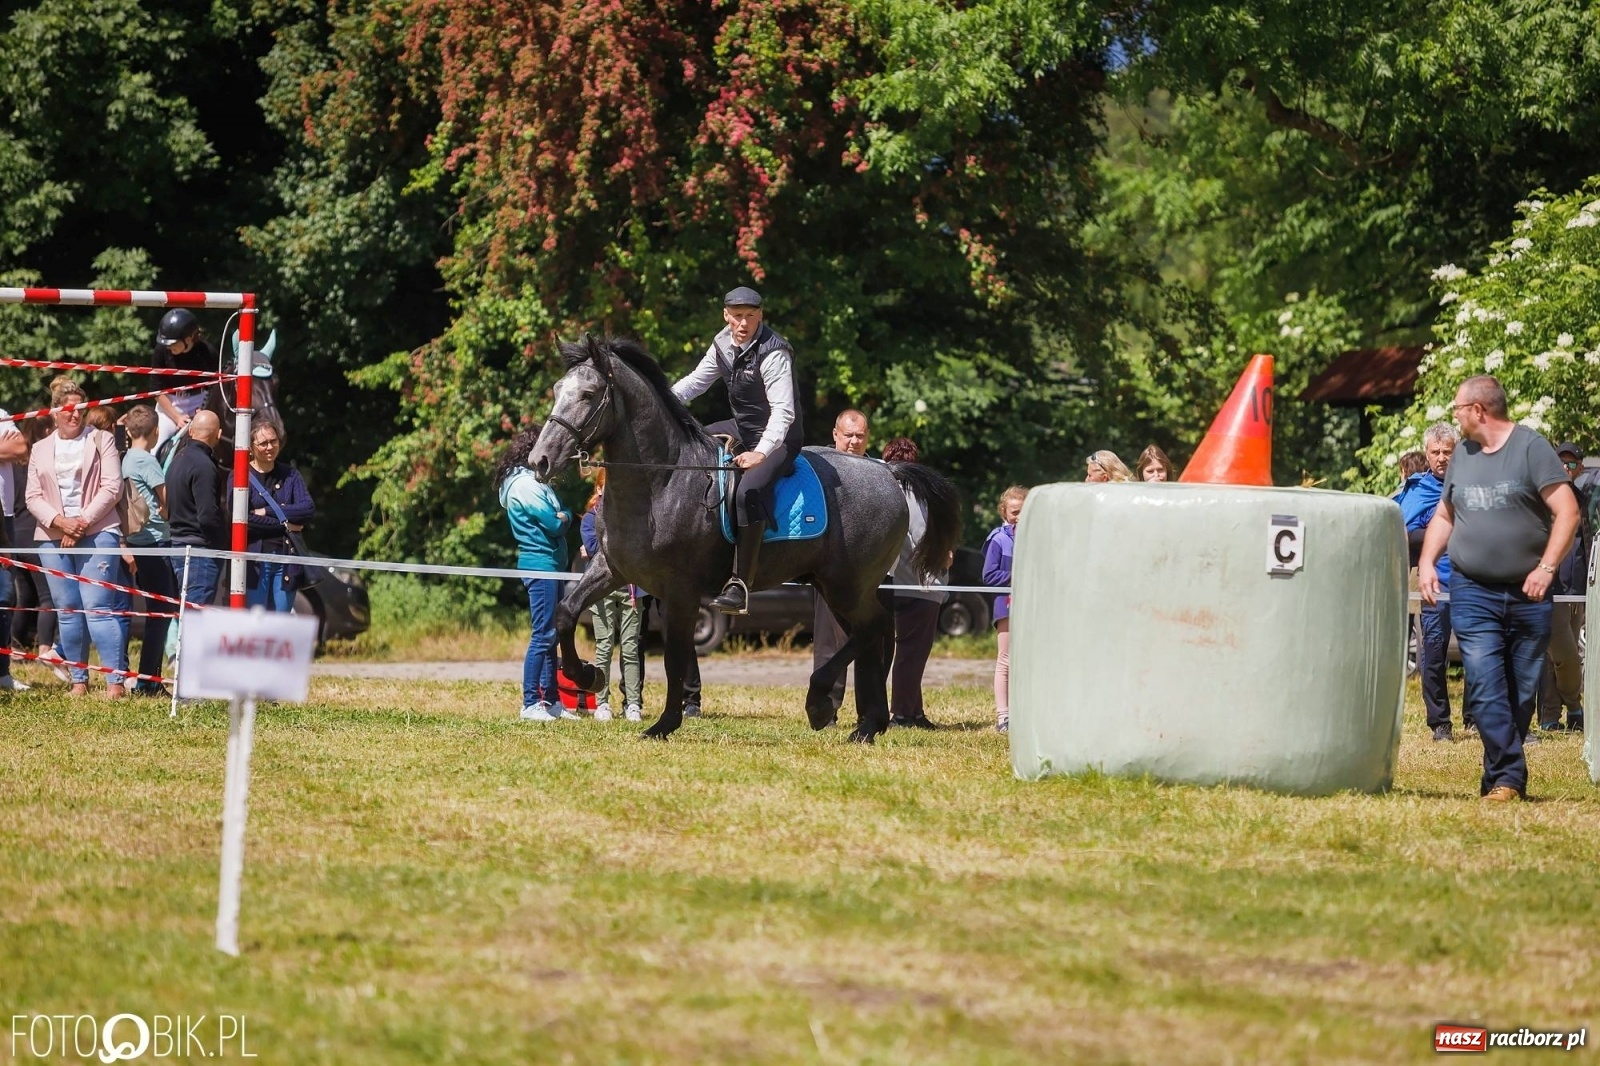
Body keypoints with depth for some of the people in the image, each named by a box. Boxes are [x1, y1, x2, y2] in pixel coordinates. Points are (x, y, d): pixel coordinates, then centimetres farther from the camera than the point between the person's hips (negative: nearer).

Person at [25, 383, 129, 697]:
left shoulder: (101, 441, 6)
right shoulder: (41, 450, 16)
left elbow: (111, 487, -3)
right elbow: (33, 496, 8)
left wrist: (83, 522, -11)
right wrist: (60, 521, -10)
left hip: (97, 534, -4)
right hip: (53, 538, 4)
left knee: (97, 607, -12)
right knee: (68, 610, 3)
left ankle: (116, 680, -13)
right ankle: (78, 680, 8)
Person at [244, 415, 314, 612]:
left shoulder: (290, 475, 11)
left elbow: (308, 509, -3)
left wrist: (267, 512, -10)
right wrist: (283, 524, -8)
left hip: (286, 560, 3)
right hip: (254, 562, -3)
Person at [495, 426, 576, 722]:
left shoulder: (534, 482, 17)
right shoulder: (525, 485, -14)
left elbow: (561, 517, 15)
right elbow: (555, 526, -17)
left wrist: (562, 517, -5)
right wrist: (562, 518, 2)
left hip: (550, 565, 11)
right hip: (541, 565, -11)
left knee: (550, 635, 13)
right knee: (542, 635, -10)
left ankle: (551, 700, 18)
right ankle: (530, 704, -10)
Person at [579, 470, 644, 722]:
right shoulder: (591, 518, 8)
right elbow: (594, 547, -7)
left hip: (630, 587, 1)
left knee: (631, 647, -2)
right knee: (604, 647, -2)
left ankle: (633, 703, -1)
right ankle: (601, 703, 1)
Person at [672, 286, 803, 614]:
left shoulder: (773, 353, -24)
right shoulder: (724, 345, 1)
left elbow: (783, 411, -30)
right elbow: (696, 381, 13)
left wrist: (761, 453, -42)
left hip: (778, 437, -9)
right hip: (741, 428, 9)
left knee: (750, 490, -34)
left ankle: (739, 586, -37)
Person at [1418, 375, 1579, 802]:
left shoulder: (1531, 447, -4)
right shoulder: (1463, 454, 12)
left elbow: (1567, 511, -8)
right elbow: (1444, 516, 23)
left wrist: (1546, 566, -15)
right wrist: (1427, 562, 8)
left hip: (1527, 593, -2)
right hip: (1473, 593, 3)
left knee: (1522, 690, 4)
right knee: (1485, 686, -13)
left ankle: (1499, 777, 15)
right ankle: (1509, 777, -16)